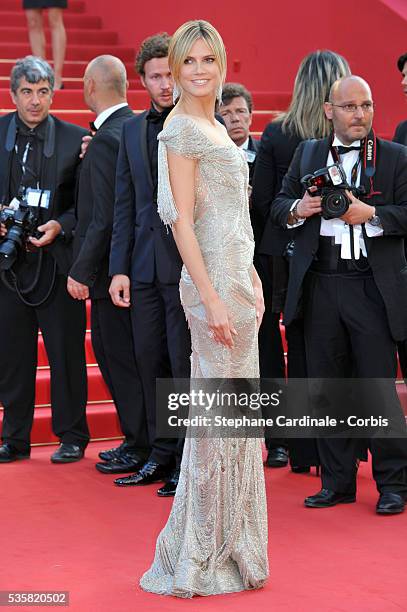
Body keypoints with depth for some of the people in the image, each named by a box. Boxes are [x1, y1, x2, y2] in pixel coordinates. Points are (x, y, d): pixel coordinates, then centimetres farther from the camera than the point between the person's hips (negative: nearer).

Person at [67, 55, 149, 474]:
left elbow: (105, 216, -23)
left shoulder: (106, 141, -19)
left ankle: (140, 448, 7)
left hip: (113, 266, -10)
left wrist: (81, 271, -18)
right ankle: (138, 440, 23)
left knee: (120, 357, -1)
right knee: (116, 354, 16)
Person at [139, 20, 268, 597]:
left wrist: (252, 280, 17)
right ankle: (201, 555, 5)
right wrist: (212, 300, -21)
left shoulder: (215, 128, 17)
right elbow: (184, 223, -17)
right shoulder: (183, 130, -11)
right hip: (213, 281, -9)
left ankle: (229, 544, 23)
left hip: (237, 278, 9)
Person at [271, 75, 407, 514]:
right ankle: (337, 481, 19)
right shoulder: (307, 154, 13)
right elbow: (278, 206, 14)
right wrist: (297, 208, -7)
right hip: (320, 285, 3)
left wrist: (371, 213, -19)